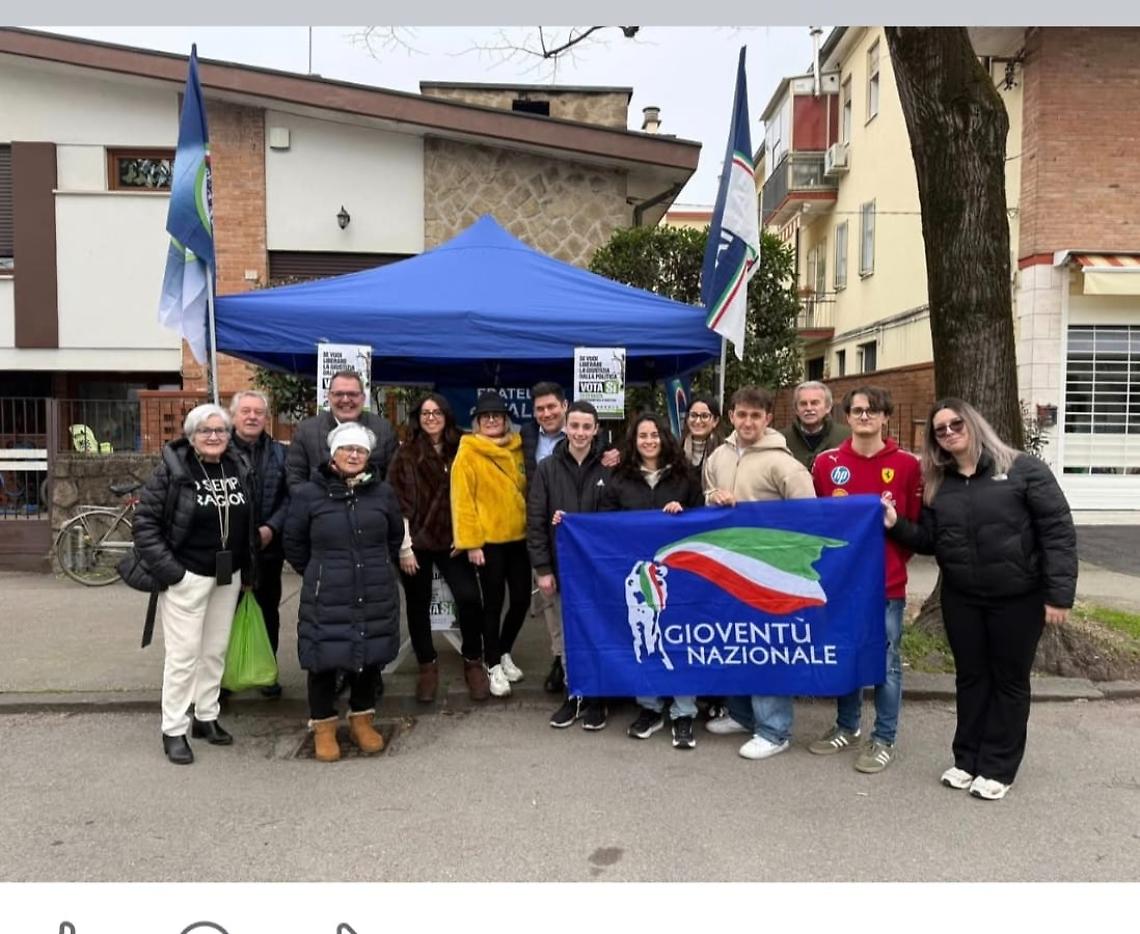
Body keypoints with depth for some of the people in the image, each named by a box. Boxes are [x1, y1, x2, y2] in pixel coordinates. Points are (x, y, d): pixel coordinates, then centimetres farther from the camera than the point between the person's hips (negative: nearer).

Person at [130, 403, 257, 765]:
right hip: (187, 576, -5)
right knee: (184, 654, 0)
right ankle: (174, 730, 13)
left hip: (228, 576, 5)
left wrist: (249, 569, 11)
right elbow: (145, 521, -10)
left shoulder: (239, 468, 5)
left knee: (216, 650, 14)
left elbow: (250, 521, 14)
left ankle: (206, 717, 29)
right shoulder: (171, 469, -11)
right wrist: (166, 569, -16)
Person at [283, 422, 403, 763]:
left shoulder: (383, 492, 1)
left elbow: (395, 537, 17)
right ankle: (323, 727, 27)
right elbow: (293, 544, 6)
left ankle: (362, 719, 34)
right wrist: (318, 572, 10)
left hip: (376, 596, 3)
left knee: (370, 657, 14)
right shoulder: (307, 494, -5)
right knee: (324, 660, 7)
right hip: (326, 598, -2)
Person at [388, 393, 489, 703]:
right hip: (416, 542, -1)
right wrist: (404, 547, -9)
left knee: (470, 598, -11)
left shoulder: (459, 452, 8)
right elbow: (397, 503, -4)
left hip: (451, 542, 1)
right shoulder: (406, 455, 0)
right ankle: (428, 666, 25)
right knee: (418, 605, 7)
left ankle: (473, 661, 10)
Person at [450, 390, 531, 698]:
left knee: (521, 599, 9)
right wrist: (470, 542, -13)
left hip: (519, 537, 5)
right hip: (488, 540, -5)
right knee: (494, 602, 3)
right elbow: (462, 500, -9)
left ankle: (504, 653, 32)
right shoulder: (468, 454, -6)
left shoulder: (517, 450, 8)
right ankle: (493, 665, 19)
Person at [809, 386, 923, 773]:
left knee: (886, 661, 6)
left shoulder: (907, 464, -3)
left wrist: (895, 559, -6)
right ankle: (846, 726, 32)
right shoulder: (826, 462, 2)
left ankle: (883, 739, 21)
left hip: (887, 581, -2)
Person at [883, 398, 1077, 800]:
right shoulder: (937, 483, 5)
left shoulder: (1023, 469, -10)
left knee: (1009, 679, 9)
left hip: (1018, 598, -4)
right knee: (971, 677, 14)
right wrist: (896, 524, -12)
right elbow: (929, 540, 7)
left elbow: (1058, 531, -12)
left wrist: (1059, 594, -17)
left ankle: (998, 768, 21)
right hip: (961, 598, 4)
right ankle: (967, 759, 27)